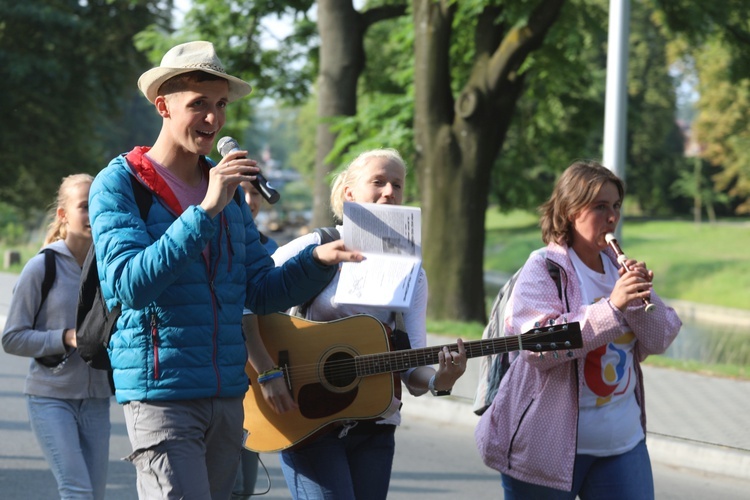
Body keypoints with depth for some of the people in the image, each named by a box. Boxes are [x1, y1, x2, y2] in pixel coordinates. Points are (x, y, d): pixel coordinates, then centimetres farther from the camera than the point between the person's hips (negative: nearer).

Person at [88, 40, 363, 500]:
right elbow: (131, 285, -20)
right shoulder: (119, 184, -5)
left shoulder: (227, 187, 14)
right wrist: (206, 210, -25)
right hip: (162, 393, -6)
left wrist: (317, 261, -4)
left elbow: (262, 293, 15)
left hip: (227, 395, 7)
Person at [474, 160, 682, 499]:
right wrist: (611, 306, -26)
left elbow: (657, 343, 7)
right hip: (550, 445, -5)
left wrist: (644, 298, -12)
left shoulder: (618, 268, 8)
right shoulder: (543, 270, -8)